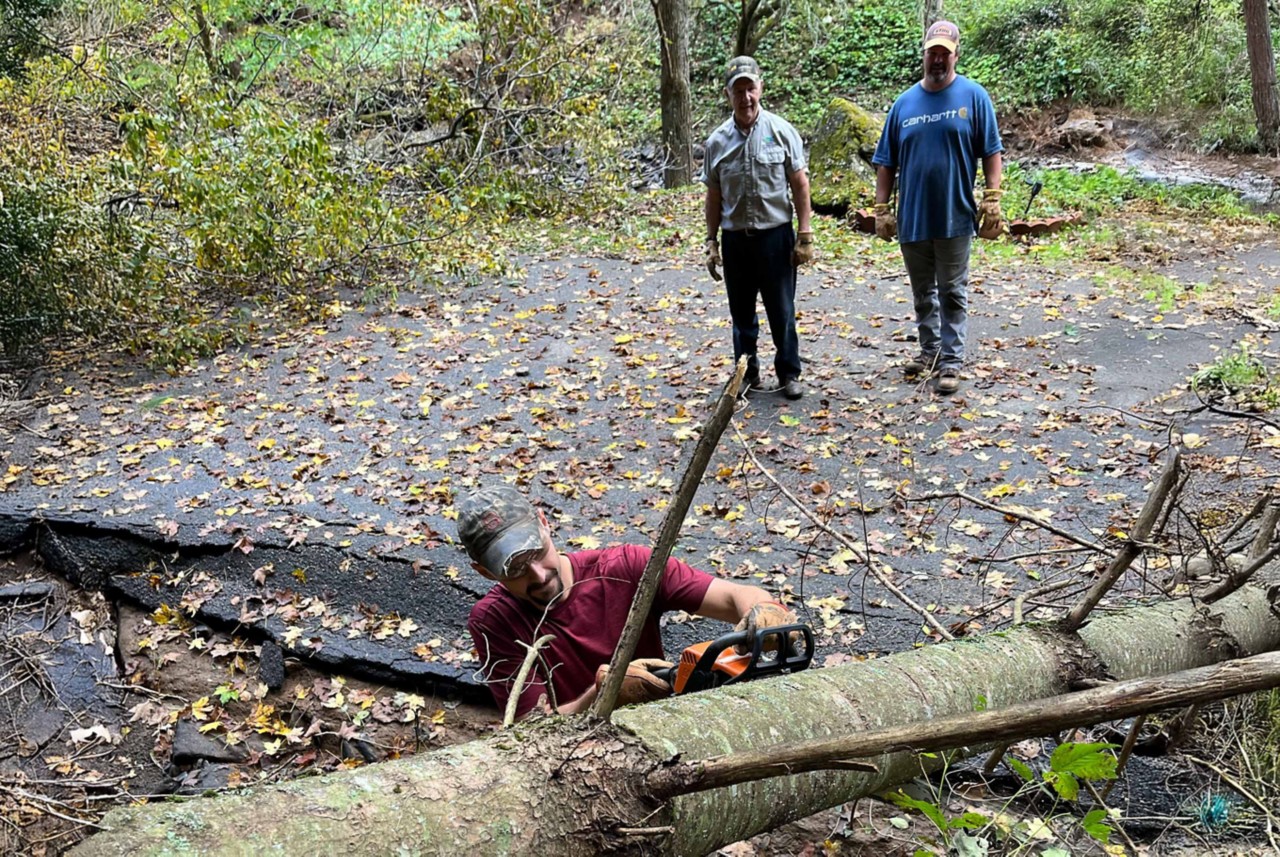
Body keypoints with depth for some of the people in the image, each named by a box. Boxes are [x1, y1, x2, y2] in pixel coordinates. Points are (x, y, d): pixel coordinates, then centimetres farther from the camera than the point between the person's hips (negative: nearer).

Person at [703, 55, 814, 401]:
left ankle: (789, 374, 16)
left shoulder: (782, 131, -3)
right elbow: (713, 197, 8)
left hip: (776, 234, -2)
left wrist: (805, 236, -6)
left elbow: (800, 185, -2)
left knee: (782, 310, 3)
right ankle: (747, 373, 25)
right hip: (735, 238, 3)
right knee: (741, 312, 12)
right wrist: (711, 243, 6)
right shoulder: (718, 141, 3)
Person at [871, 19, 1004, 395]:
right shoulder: (904, 103, 5)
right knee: (923, 293, 15)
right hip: (911, 218, 3)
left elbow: (991, 152, -2)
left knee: (952, 294, 4)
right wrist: (881, 210, 2)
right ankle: (929, 350, 31)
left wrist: (992, 200, -11)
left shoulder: (974, 97, -2)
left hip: (955, 217, -3)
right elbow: (886, 163, 7)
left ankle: (951, 361, 10)